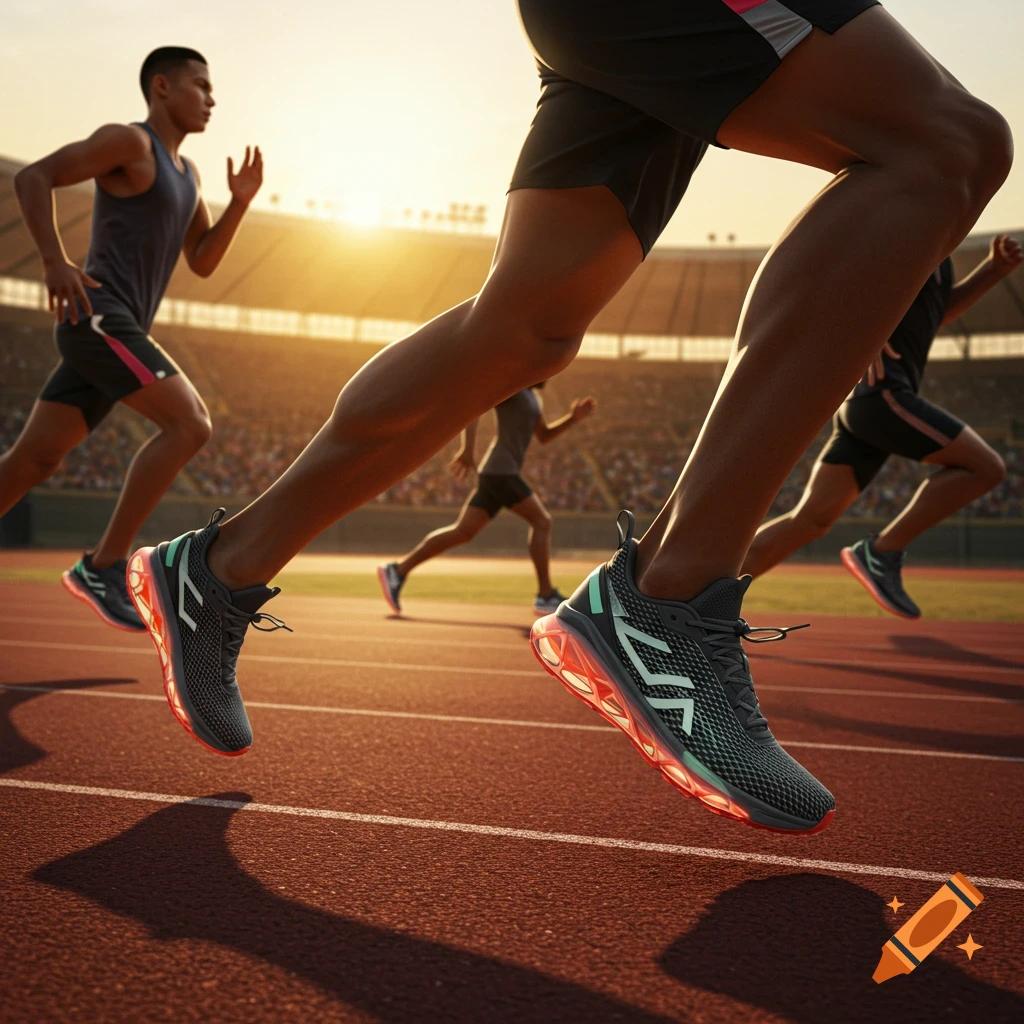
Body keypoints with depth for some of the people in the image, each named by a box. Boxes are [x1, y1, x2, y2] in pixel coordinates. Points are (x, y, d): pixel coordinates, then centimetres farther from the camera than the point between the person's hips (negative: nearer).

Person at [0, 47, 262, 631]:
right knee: (190, 423, -18)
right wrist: (55, 262, -20)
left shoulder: (187, 172, 22)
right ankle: (104, 567, -16)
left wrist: (241, 203, 10)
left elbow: (202, 264, 22)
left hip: (117, 330, 9)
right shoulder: (129, 143, -5)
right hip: (98, 317, -9)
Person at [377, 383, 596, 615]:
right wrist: (468, 449, -28)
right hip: (501, 471, -9)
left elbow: (544, 437, 27)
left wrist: (572, 418, 12)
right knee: (542, 521, -5)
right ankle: (546, 596, -1)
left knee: (462, 532, 5)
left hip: (500, 473, 9)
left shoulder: (532, 394, 22)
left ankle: (397, 571, 5)